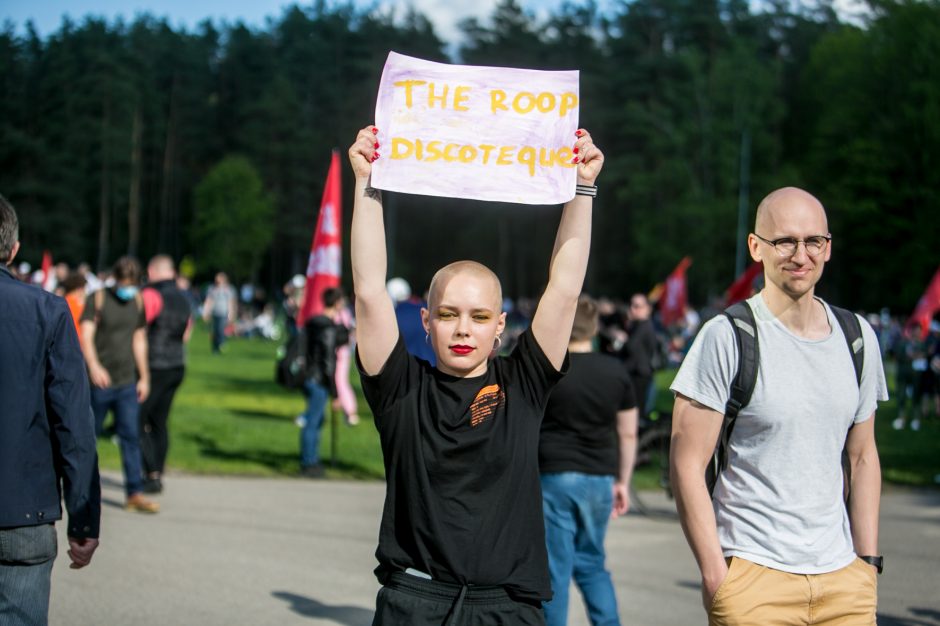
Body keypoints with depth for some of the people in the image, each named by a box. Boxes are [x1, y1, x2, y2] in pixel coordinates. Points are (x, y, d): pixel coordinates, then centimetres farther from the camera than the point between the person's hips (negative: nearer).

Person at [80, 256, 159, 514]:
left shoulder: (137, 301, 9)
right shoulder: (98, 299, -6)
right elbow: (86, 335, -15)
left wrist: (144, 377, 17)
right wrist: (94, 365, -32)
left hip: (128, 382, 4)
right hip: (100, 381, -4)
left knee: (131, 437, -1)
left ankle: (135, 493, 0)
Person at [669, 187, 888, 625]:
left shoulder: (858, 337, 9)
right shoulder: (727, 337, -8)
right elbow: (686, 464, -9)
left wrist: (868, 562, 10)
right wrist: (714, 575, -12)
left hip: (842, 574, 5)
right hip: (754, 573, -4)